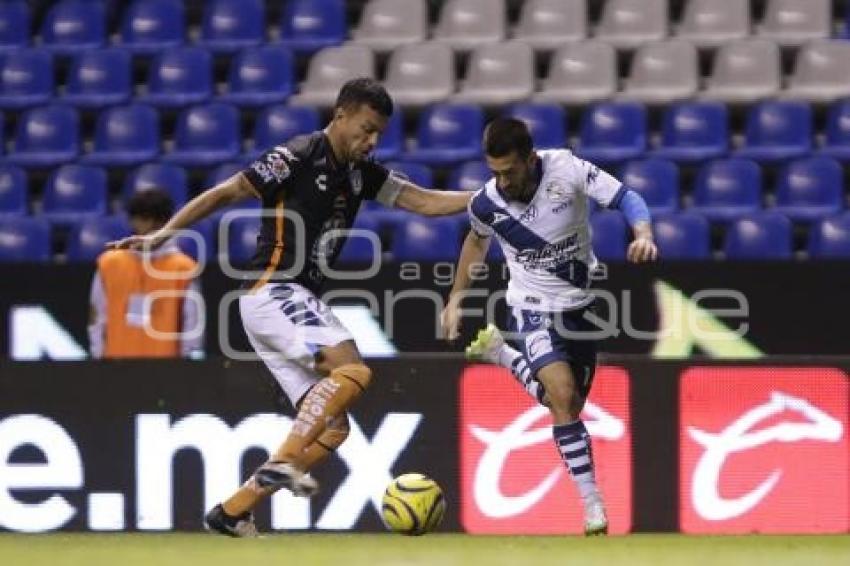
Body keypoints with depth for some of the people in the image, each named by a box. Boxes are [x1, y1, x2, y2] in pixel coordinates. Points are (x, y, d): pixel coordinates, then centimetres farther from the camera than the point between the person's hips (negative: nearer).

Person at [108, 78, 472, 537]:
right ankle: (281, 463, -31)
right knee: (353, 370, -27)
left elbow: (425, 201, 14)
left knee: (332, 428, 4)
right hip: (273, 292, -9)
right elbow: (225, 193, -10)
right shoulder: (299, 158, -9)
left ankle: (231, 513, 4)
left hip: (300, 302, 9)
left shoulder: (359, 174, 14)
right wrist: (163, 233, -17)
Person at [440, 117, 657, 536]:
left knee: (569, 406, 10)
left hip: (579, 307, 2)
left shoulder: (566, 169, -21)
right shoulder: (488, 203, -15)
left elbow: (625, 198, -16)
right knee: (563, 393, -24)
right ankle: (592, 505, -17)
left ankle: (504, 355, 33)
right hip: (531, 309, -2)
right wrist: (455, 298, 13)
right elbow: (477, 239, 8)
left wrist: (643, 234, -36)